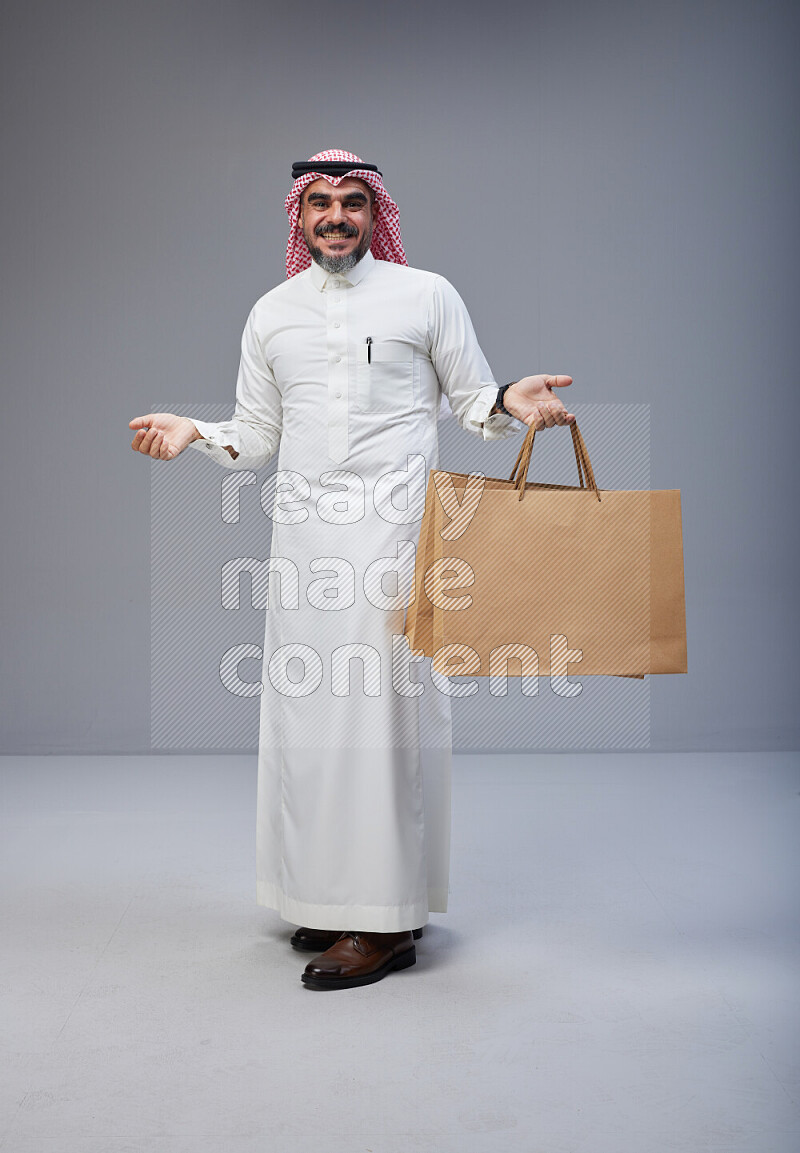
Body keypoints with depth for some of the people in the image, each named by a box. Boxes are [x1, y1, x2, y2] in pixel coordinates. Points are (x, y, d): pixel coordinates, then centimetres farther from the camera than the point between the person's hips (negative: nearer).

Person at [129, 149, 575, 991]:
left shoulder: (426, 295, 6)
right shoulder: (272, 313, 16)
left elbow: (474, 403, 8)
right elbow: (256, 436, 18)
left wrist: (512, 403, -12)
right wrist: (193, 435, 2)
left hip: (393, 526, -4)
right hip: (303, 531, 4)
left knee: (381, 702, -8)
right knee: (306, 706, 5)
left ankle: (386, 921, -1)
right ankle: (331, 895, 19)